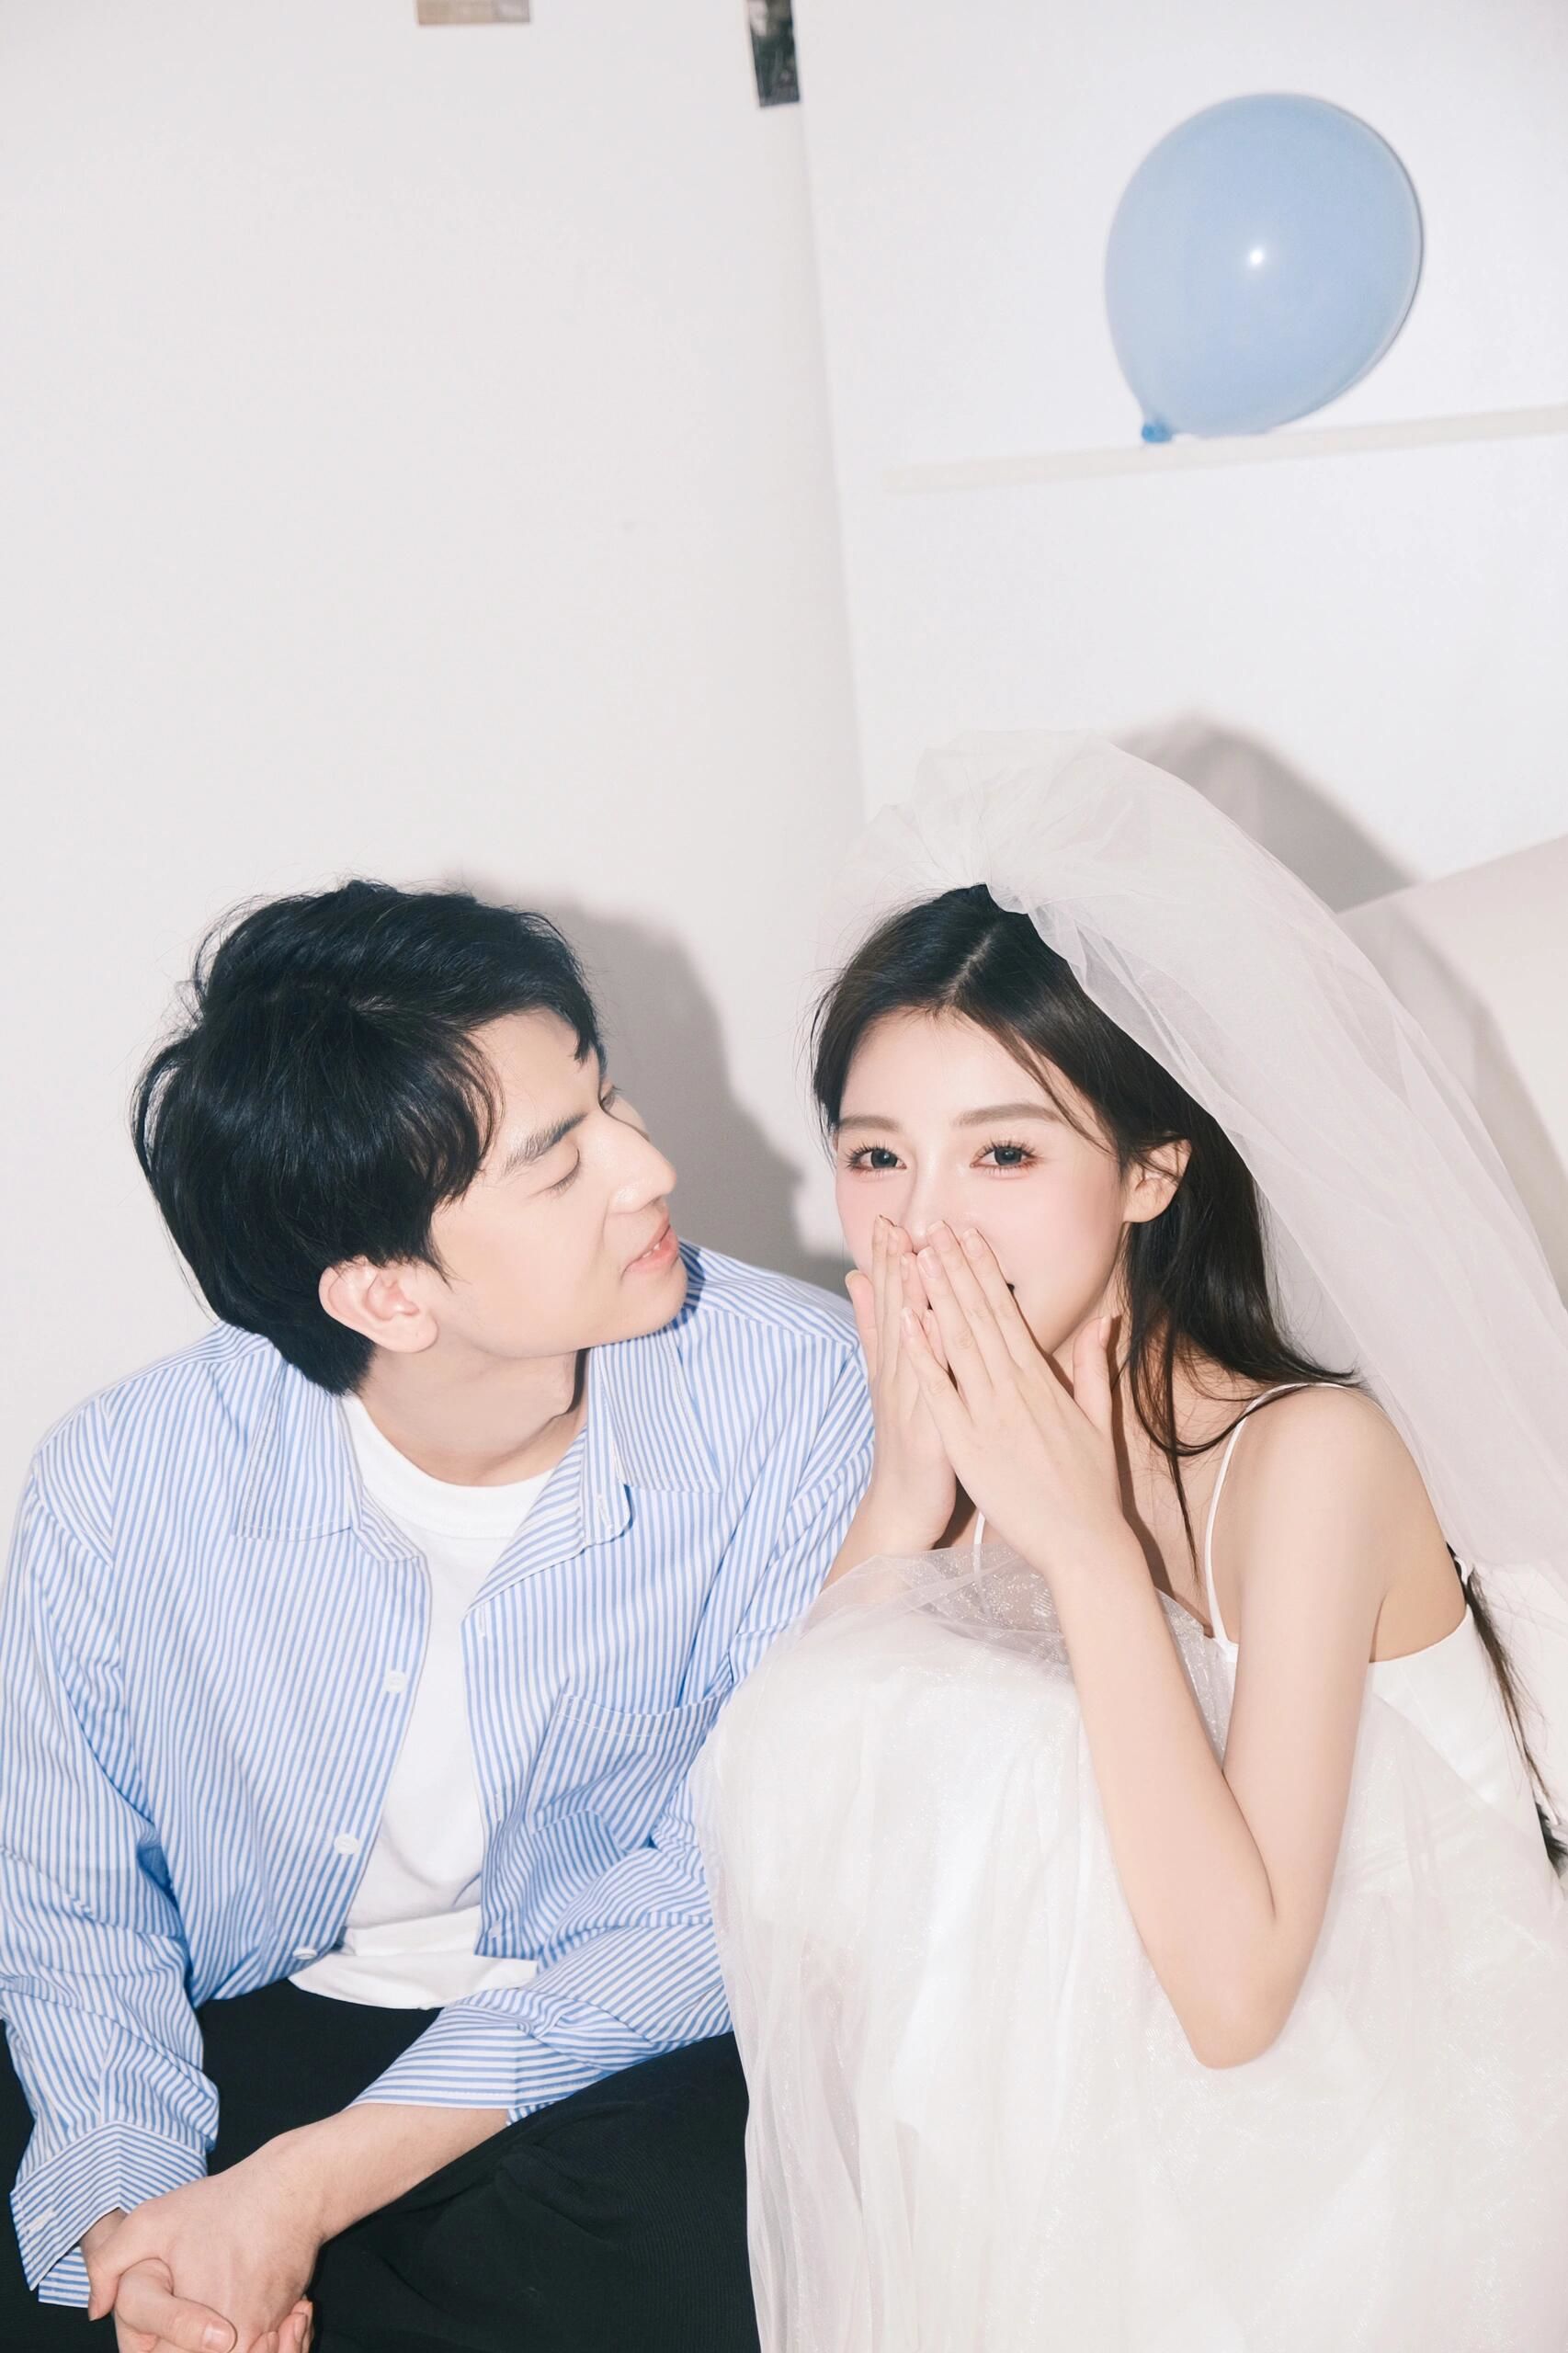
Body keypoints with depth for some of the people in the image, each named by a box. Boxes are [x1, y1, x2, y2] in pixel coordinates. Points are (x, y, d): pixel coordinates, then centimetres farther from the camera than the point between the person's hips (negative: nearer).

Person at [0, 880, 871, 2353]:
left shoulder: (788, 1390, -20)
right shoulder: (120, 1484, -15)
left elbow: (739, 1891, -17)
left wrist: (307, 2186, -23)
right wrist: (127, 2208, -21)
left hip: (613, 2064, 0)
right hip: (256, 2031, 1)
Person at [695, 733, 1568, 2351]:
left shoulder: (1308, 1455, -20)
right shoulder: (954, 1418, -2)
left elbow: (1231, 1988, -26)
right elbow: (791, 1820, -7)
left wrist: (1085, 1539, -27)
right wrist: (907, 1499, -17)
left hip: (1346, 2145, -5)